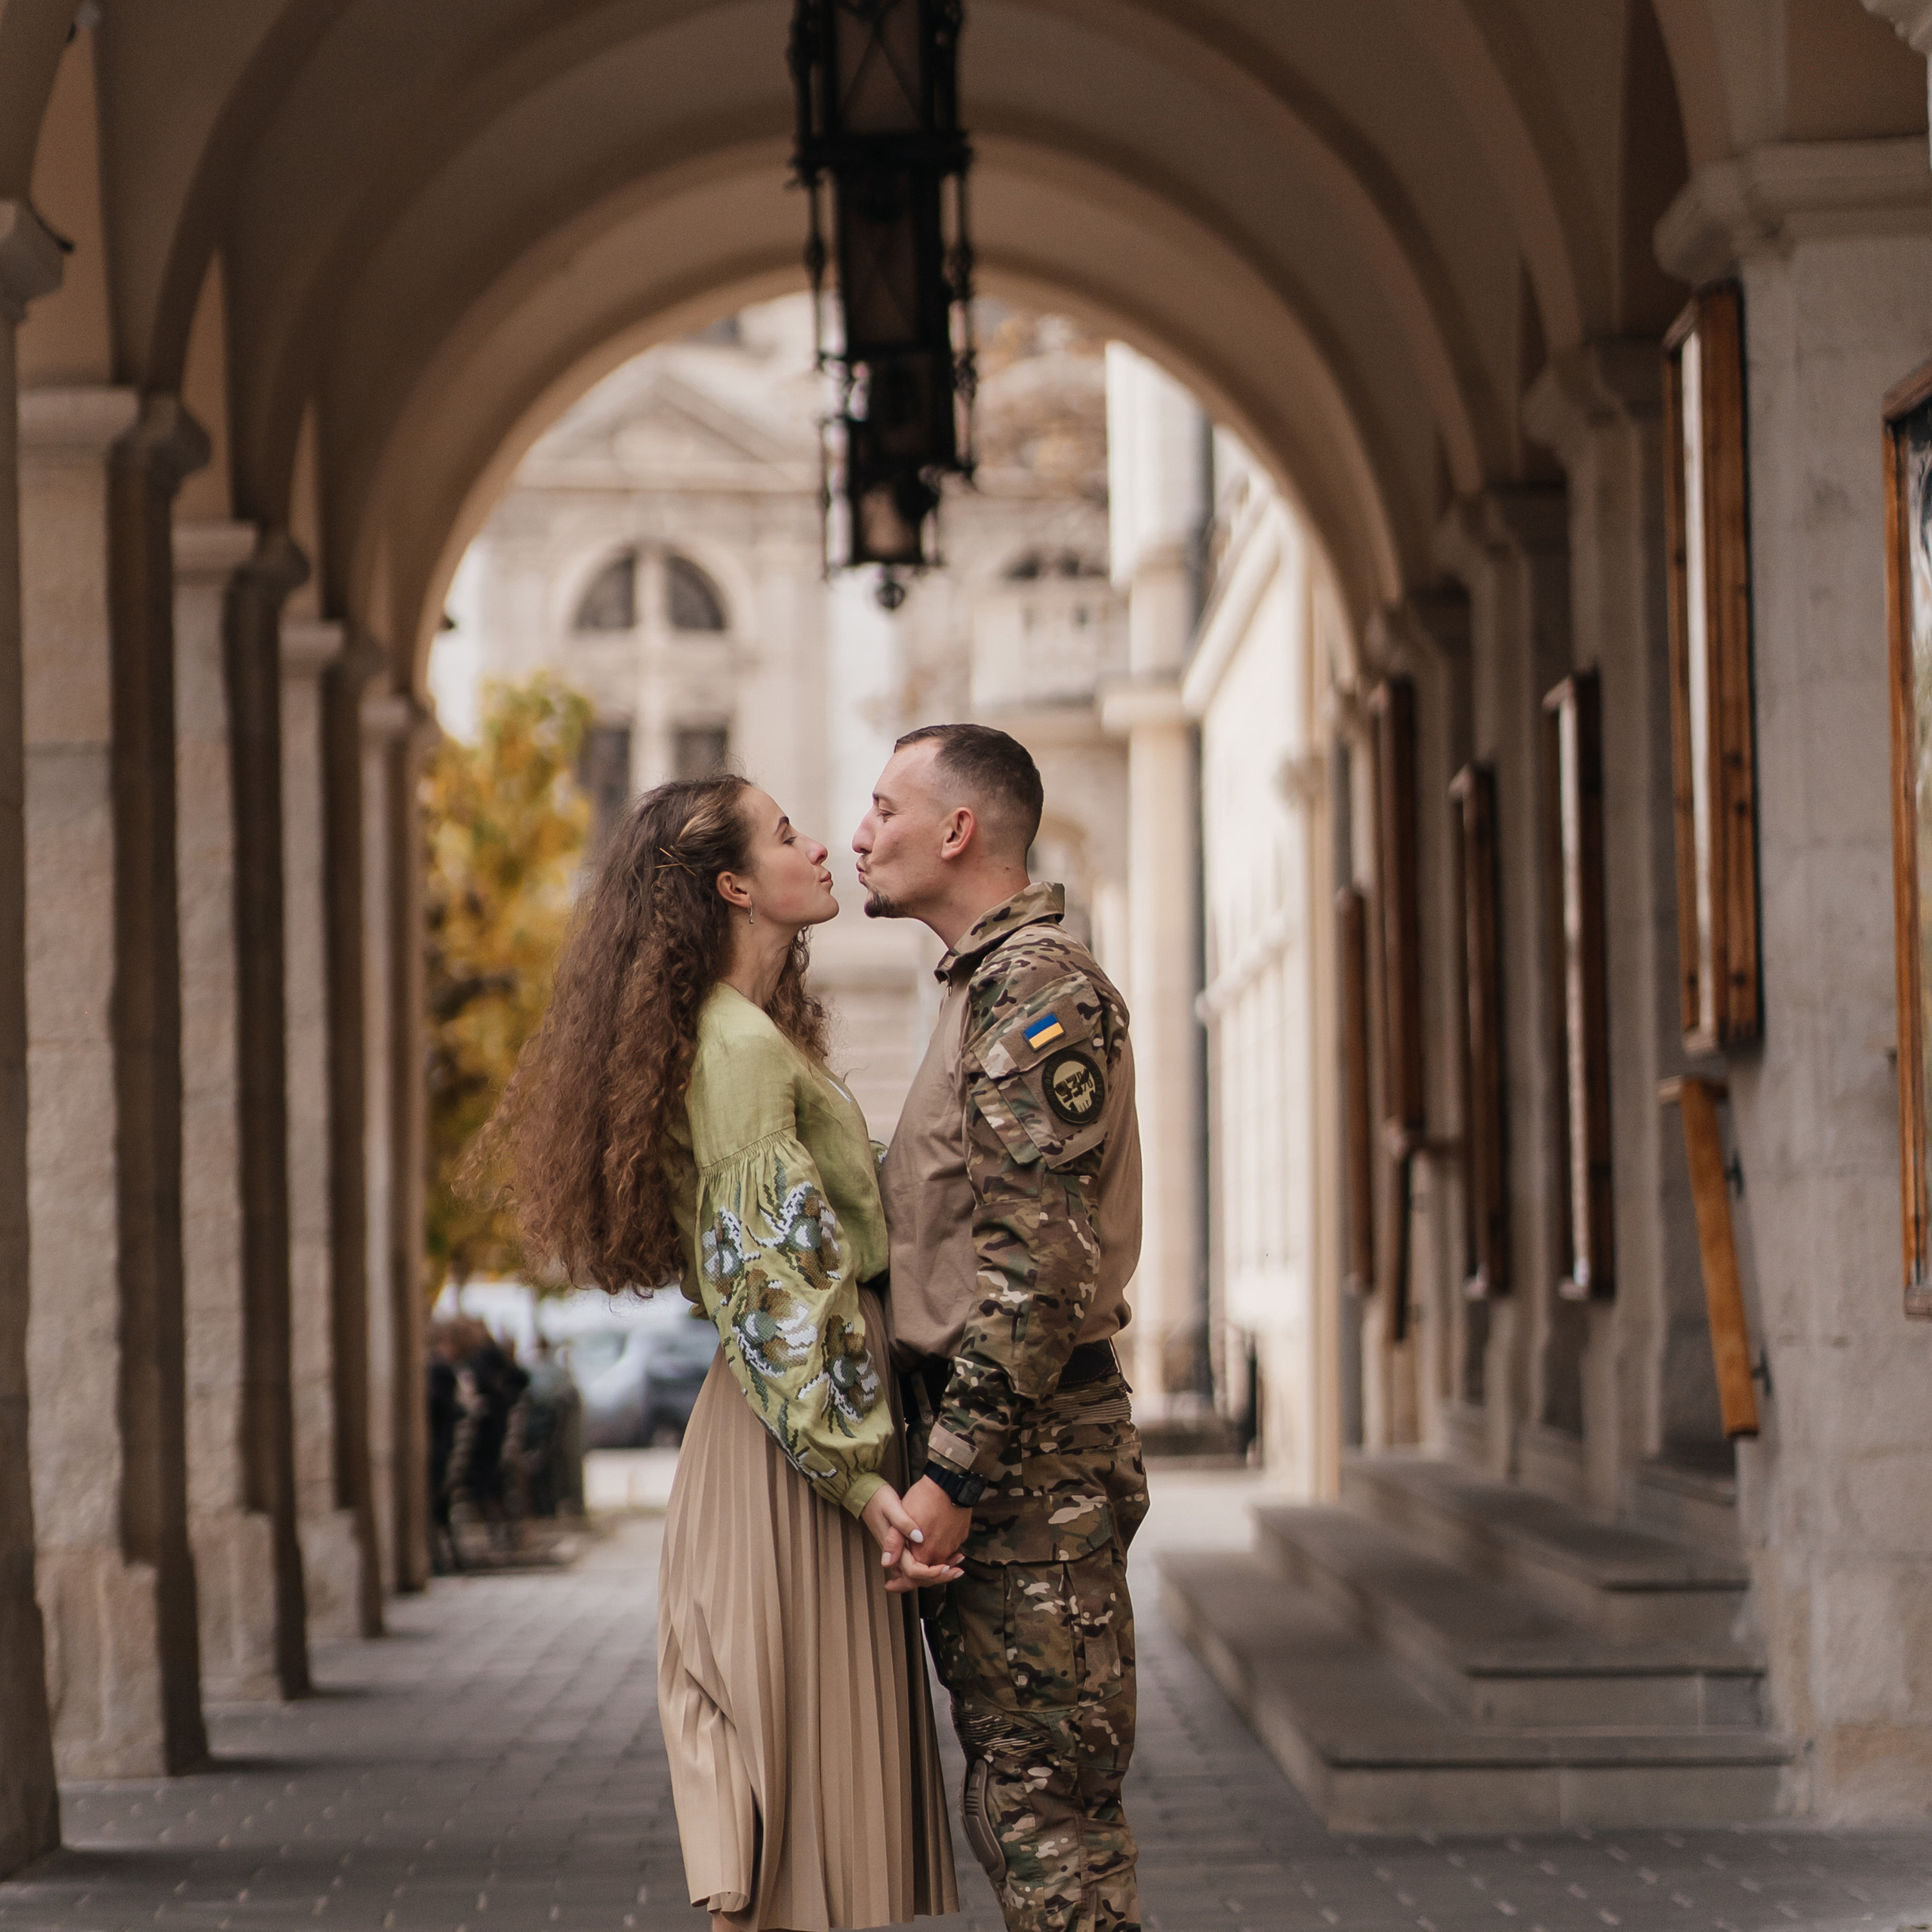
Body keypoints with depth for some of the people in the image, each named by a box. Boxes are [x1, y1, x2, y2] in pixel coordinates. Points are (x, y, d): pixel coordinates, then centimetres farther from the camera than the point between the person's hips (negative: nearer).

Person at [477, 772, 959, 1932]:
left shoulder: (766, 1035, 17)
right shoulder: (739, 1046, -15)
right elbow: (772, 1291, -21)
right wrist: (861, 1478, -25)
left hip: (812, 1429, 10)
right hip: (794, 1452, -10)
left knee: (833, 1797, 11)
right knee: (801, 1800, -7)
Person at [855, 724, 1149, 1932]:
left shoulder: (1040, 987, -12)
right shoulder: (990, 985, 20)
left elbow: (1040, 1262, -20)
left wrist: (956, 1476, -22)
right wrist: (948, 1460, 18)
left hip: (1034, 1459, -10)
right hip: (1002, 1459, 10)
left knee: (1044, 1809, -9)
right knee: (1022, 1809, 12)